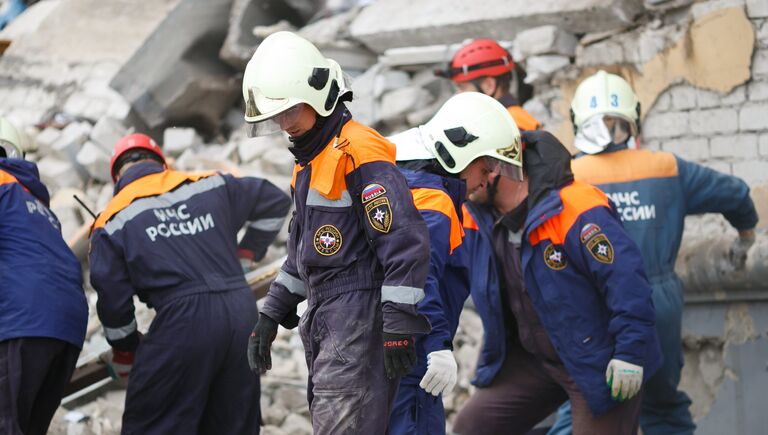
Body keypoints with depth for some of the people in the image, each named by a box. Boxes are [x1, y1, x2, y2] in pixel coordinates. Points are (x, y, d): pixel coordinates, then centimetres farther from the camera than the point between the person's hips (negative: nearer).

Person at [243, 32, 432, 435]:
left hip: (359, 322, -10)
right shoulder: (309, 160, 17)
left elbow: (405, 241, -20)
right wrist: (271, 314, 24)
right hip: (324, 322, 10)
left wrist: (398, 327, -21)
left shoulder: (359, 153, -15)